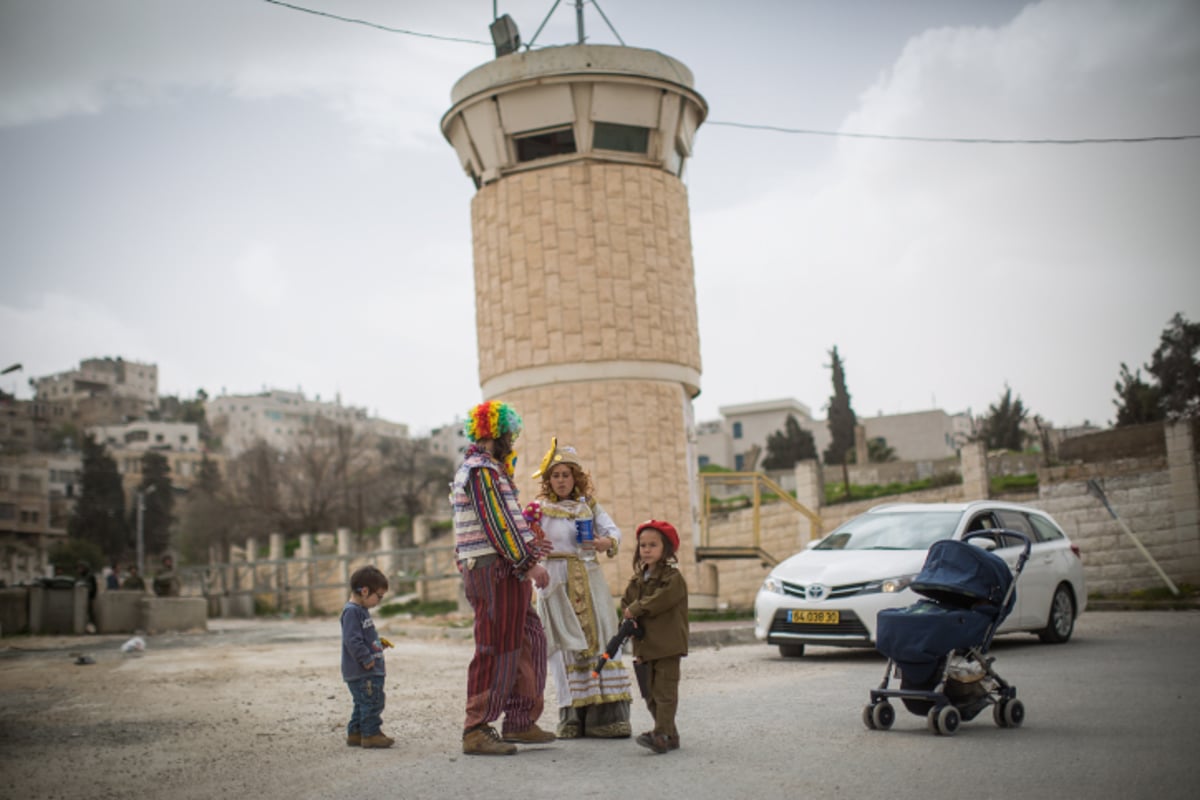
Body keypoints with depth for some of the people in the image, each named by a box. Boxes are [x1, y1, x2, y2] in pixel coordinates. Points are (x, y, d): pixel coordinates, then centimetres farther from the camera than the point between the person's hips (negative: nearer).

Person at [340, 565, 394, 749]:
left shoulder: (361, 610, 17)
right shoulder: (351, 611, -16)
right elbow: (352, 640, -23)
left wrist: (379, 642, 13)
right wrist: (367, 659, -22)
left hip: (371, 671, 11)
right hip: (361, 672, -11)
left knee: (363, 703, 15)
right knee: (372, 701, -8)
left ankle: (355, 733, 22)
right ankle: (371, 734, -1)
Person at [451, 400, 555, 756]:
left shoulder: (474, 468, 21)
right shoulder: (481, 470, -13)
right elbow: (498, 523, -20)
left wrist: (527, 544, 20)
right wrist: (529, 562, -18)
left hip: (504, 571, 11)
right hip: (495, 571, -11)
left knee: (529, 642, 14)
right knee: (496, 650, -7)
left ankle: (520, 722, 20)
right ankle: (477, 731, -2)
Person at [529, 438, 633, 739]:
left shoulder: (590, 505, 14)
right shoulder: (540, 509, 8)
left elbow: (613, 530, 2)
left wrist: (606, 542, -20)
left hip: (589, 578, 2)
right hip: (556, 580, -2)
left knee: (599, 639, -3)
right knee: (565, 644, -3)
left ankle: (605, 715, -2)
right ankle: (572, 717, 1)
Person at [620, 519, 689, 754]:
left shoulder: (673, 577, -8)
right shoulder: (637, 579, 15)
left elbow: (662, 600, -23)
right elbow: (625, 603, 15)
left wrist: (635, 609, -14)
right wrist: (629, 618, -7)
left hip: (667, 645, -8)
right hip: (644, 645, 8)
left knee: (664, 690, -10)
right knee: (650, 693, 11)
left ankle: (662, 735, -15)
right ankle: (669, 735, 20)